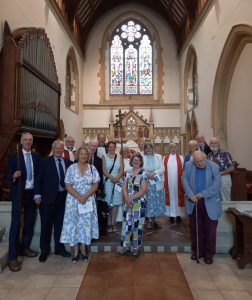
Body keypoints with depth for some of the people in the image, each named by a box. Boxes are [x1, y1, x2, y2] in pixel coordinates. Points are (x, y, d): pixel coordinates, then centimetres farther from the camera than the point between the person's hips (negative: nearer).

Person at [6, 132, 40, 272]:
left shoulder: (36, 156, 5)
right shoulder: (14, 156, -5)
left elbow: (38, 174, 7)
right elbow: (8, 176, -6)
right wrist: (13, 176, -28)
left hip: (32, 193, 4)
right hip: (19, 194, -4)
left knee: (29, 222, 15)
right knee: (16, 224, -2)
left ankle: (25, 248, 33)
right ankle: (12, 257, 7)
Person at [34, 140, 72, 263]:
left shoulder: (68, 162, 6)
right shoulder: (45, 162, -2)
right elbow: (39, 178, -5)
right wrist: (37, 194, -11)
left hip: (63, 197, 3)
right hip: (48, 197, -3)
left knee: (60, 223, 15)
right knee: (46, 224, 8)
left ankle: (59, 248, 30)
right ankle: (44, 250, 24)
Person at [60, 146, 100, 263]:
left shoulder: (92, 168, 2)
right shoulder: (71, 168, -2)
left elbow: (95, 185, -2)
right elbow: (68, 185, -7)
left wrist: (85, 196, -15)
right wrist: (79, 197, -16)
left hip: (88, 201, 1)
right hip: (73, 200, -1)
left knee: (86, 224, 7)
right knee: (73, 224, 3)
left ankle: (83, 249, 22)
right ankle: (75, 250, 17)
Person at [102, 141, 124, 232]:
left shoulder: (119, 156, 7)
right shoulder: (104, 156, 2)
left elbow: (121, 169, 2)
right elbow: (103, 170, -6)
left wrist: (117, 178, -15)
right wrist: (111, 177, -17)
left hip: (118, 181, 2)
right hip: (107, 181, -2)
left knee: (116, 202, 4)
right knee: (108, 202, 0)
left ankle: (113, 223, 12)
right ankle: (109, 223, 8)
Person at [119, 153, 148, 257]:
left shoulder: (143, 174, -7)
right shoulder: (128, 173, 7)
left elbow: (144, 190, -13)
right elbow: (124, 187, 5)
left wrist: (132, 198, -15)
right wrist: (126, 198, -11)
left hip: (139, 203, -4)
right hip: (128, 203, 4)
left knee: (136, 225, 4)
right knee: (127, 224, 8)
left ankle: (136, 248, 19)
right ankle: (126, 246, 21)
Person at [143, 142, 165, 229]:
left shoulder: (158, 156, 8)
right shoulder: (142, 158, 2)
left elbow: (162, 168, 0)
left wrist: (154, 173, -14)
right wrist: (147, 175, -18)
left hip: (157, 183, 2)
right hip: (147, 183, -2)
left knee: (157, 200, 6)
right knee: (149, 201, 1)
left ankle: (155, 219, 19)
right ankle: (150, 220, 14)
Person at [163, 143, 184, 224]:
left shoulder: (180, 158, 3)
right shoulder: (165, 158, 5)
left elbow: (183, 170, 0)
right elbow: (163, 170, 2)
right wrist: (164, 181, -3)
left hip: (178, 181, -1)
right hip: (168, 182, 1)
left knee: (178, 196, 6)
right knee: (170, 197, 7)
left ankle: (178, 215, 18)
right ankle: (171, 215, 16)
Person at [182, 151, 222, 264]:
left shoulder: (214, 167, -7)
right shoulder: (188, 166, -1)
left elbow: (217, 183, -13)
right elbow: (184, 180, -4)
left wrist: (203, 194, -20)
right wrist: (191, 195, -16)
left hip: (210, 204, -2)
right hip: (194, 203, 2)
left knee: (210, 229, 9)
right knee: (195, 229, 13)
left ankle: (209, 254, 26)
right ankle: (197, 251, 30)